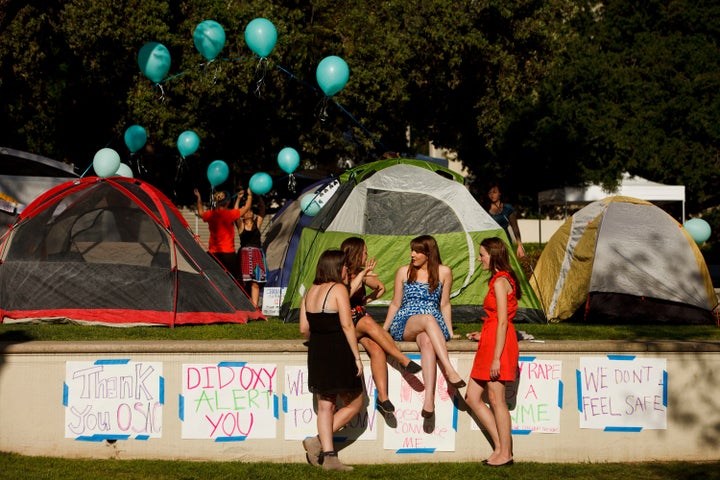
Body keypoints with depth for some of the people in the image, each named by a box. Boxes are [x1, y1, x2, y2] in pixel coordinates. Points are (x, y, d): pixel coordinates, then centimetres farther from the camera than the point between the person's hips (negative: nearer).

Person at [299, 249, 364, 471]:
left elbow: (304, 328, 8)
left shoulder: (310, 292, 10)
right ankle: (318, 441, -3)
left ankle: (328, 455, 6)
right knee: (354, 404, 6)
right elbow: (347, 325, -16)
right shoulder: (338, 289, -10)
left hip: (316, 353, 7)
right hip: (339, 353, -7)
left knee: (325, 406, 9)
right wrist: (357, 356, -13)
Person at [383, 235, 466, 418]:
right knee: (428, 319, -38)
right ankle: (449, 370, -50)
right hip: (403, 324, 0)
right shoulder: (404, 272, 13)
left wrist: (450, 333, 10)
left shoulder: (443, 272, 11)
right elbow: (395, 304, 17)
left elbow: (444, 304, 16)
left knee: (427, 342, -40)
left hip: (434, 326, 0)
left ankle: (429, 398, -56)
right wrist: (382, 330, 12)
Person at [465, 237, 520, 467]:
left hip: (498, 343, -10)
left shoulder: (500, 282, -13)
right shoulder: (502, 280, 16)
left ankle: (504, 453, 4)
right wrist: (482, 334, 25)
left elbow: (503, 321, -18)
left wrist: (496, 357, -20)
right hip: (489, 342, 10)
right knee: (472, 397, 10)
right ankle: (500, 446, 12)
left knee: (496, 399, -3)